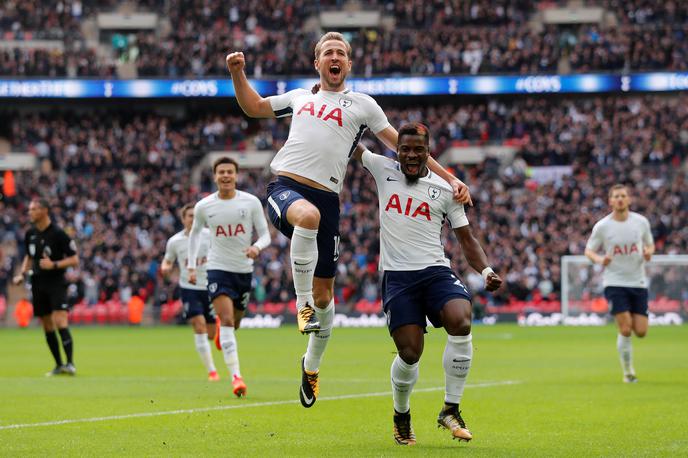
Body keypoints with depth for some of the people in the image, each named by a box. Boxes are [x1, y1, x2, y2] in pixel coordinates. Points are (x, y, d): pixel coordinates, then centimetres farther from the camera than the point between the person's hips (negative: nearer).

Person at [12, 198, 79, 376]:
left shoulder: (58, 234, -11)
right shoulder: (30, 234, 7)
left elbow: (74, 260, -9)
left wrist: (54, 265, -22)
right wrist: (22, 274, 7)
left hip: (56, 283, -6)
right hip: (38, 285, 6)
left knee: (60, 322, -18)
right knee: (48, 328, 8)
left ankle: (70, 363, -19)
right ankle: (59, 365, 16)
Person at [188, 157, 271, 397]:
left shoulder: (251, 202, -4)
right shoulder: (203, 206, -2)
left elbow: (265, 234, -2)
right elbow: (195, 233, 16)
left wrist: (257, 247, -25)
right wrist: (192, 266, 13)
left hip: (244, 270, 2)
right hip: (218, 268, -2)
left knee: (234, 323, 15)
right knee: (226, 320, -20)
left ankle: (221, 335, 55)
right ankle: (236, 376, -26)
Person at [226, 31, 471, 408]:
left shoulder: (362, 104, 16)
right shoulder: (300, 97, 23)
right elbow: (253, 107, 36)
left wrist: (449, 179, 12)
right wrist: (238, 73, 19)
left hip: (325, 196, 0)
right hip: (285, 187, 0)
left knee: (324, 293, 2)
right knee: (308, 214, -39)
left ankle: (311, 366, 25)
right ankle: (302, 304, -26)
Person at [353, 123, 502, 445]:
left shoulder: (445, 190, 9)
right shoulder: (384, 170, 9)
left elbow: (467, 240, 12)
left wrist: (486, 272, -3)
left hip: (436, 271, 1)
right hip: (397, 275, -1)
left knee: (461, 323, -28)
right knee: (410, 354, -12)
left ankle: (451, 410, -13)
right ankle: (401, 416, 19)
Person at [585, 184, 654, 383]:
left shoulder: (641, 222, 2)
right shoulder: (602, 226, -4)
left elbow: (650, 244, 16)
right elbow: (589, 250, 5)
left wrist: (649, 252, -8)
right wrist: (600, 259, -17)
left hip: (638, 282, 3)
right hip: (614, 282, -3)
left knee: (641, 331, -2)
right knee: (625, 330, -12)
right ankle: (628, 372, 4)